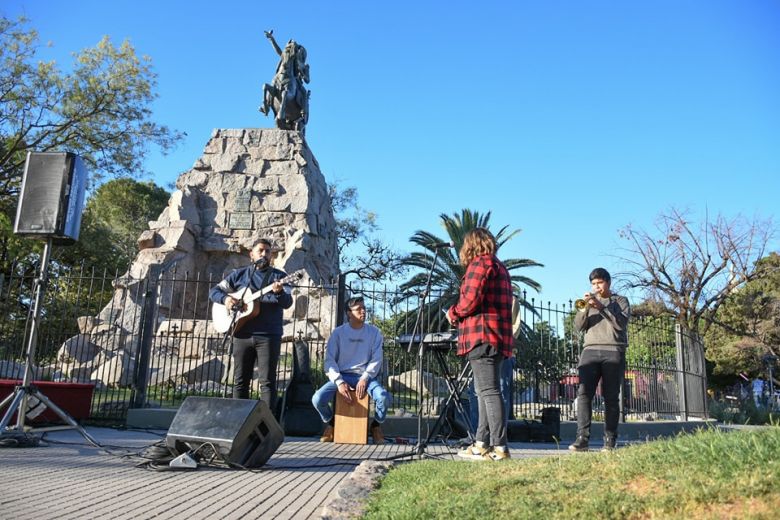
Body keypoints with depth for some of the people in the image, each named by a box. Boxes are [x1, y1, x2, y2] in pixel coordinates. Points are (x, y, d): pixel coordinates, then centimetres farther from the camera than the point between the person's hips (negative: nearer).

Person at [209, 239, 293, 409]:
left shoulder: (279, 276, 5)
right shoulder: (239, 274, 12)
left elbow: (288, 303, -7)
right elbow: (214, 291, 12)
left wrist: (279, 292, -29)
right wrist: (225, 298, -9)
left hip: (269, 335, -2)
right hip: (242, 334, 3)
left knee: (268, 381, -4)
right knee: (240, 380, 8)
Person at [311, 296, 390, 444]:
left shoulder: (374, 332, 4)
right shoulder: (338, 332, 2)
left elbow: (376, 359, -1)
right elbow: (329, 360, -2)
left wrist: (364, 379, -15)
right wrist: (339, 382, -15)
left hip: (366, 376, 0)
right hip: (342, 375, 0)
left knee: (384, 398, -30)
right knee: (317, 399, -24)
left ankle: (376, 426, 5)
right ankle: (330, 423, 11)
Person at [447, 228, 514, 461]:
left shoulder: (480, 262, -4)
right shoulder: (501, 267, 24)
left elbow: (471, 299, -15)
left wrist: (453, 313, 2)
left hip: (481, 336, -10)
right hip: (498, 338, 10)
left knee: (489, 391, -11)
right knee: (485, 391, 12)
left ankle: (499, 448, -12)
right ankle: (482, 443, 16)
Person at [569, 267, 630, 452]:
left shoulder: (620, 300, 15)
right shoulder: (589, 301, 23)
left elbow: (621, 323, -4)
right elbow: (578, 326, 10)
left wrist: (601, 306, -11)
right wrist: (585, 308, -6)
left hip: (613, 351, -2)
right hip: (590, 350, 2)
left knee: (611, 397, -2)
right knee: (584, 393, -13)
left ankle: (610, 440, 1)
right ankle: (582, 438, -17)